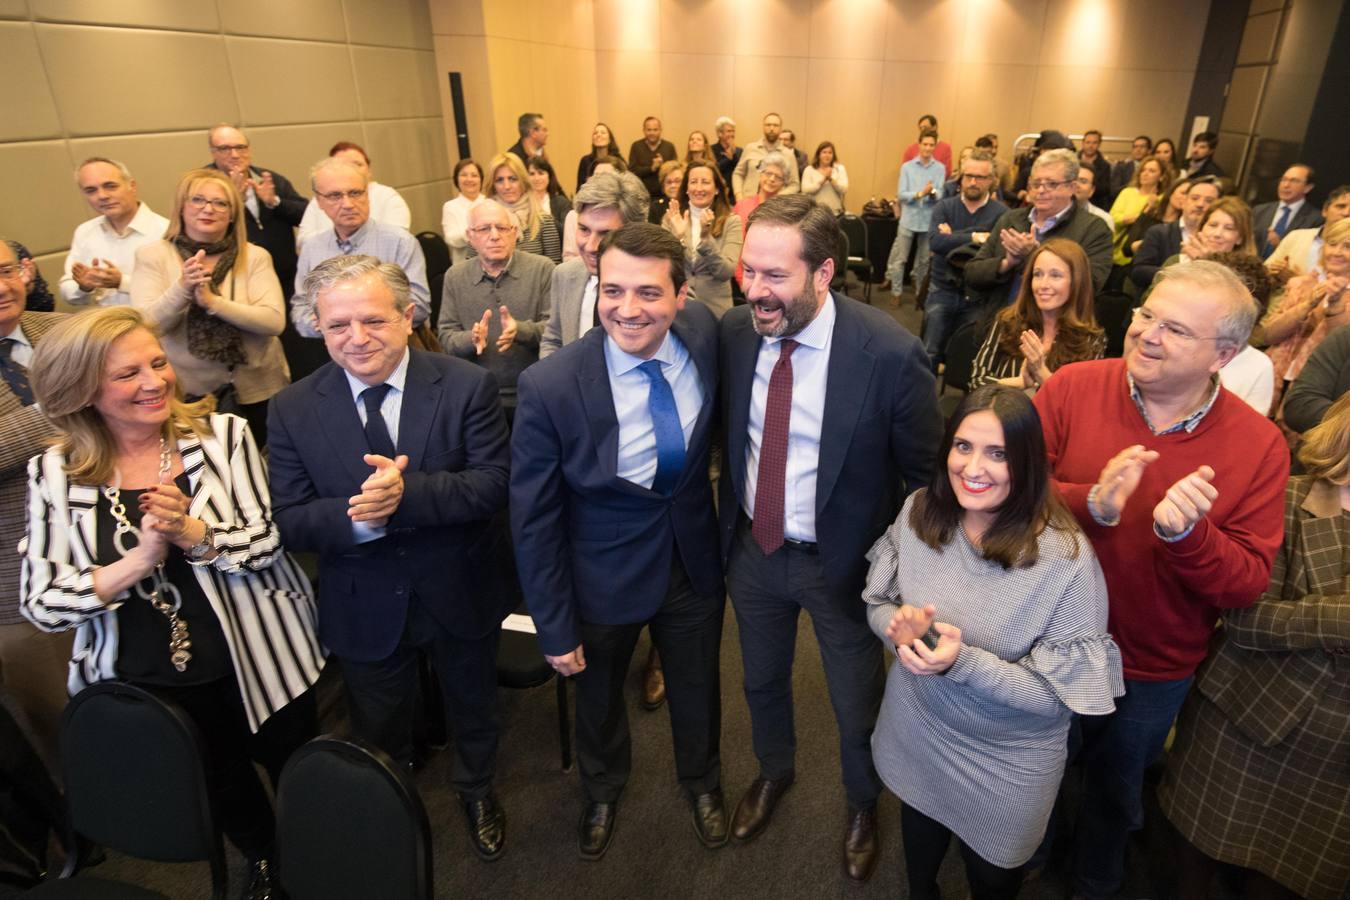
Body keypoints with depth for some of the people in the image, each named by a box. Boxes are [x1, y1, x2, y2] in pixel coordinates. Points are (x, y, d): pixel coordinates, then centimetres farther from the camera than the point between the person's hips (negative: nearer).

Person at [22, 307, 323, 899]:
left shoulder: (223, 433, -11)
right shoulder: (55, 475, -8)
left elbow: (268, 541, -13)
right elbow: (39, 603, -12)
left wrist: (192, 532, -29)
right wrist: (141, 559, -25)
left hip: (258, 661, -1)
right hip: (148, 684, 2)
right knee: (220, 783, 25)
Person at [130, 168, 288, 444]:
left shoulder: (254, 256, -4)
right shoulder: (153, 255, -3)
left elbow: (274, 321, -16)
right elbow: (146, 325, -14)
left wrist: (212, 301, -26)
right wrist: (182, 288, -29)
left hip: (256, 388, 0)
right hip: (187, 392, 0)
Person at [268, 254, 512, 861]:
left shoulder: (467, 386, -16)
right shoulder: (293, 410, -10)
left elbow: (494, 486, -21)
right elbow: (289, 520, -12)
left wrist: (408, 493, -37)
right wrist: (357, 516, -33)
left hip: (458, 598, 0)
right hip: (364, 607, 1)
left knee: (472, 711, 26)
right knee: (379, 734, 26)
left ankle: (476, 790, 57)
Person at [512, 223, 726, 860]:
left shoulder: (704, 333, -16)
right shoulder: (549, 387, -27)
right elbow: (534, 521, -16)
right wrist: (555, 630, -11)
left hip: (694, 556, 3)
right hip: (605, 575, -2)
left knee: (697, 687, 25)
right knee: (599, 695, 24)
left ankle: (701, 781, 58)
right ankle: (603, 790, 58)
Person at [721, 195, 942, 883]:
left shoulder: (891, 353, -25)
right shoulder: (735, 330, -11)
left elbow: (926, 476, -12)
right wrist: (728, 520, 6)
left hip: (843, 560, -3)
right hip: (752, 548, 4)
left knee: (857, 704, 20)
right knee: (762, 681, 27)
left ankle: (862, 803, 53)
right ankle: (774, 771, 59)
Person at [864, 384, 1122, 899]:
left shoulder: (1066, 558, -28)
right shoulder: (919, 511, -15)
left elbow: (1060, 693, -21)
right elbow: (877, 601, -3)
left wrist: (963, 663, -35)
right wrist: (897, 625, -26)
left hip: (1007, 763, -3)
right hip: (915, 731, 4)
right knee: (918, 853, 31)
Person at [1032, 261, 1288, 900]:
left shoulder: (1259, 446, -15)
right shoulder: (1072, 389, -18)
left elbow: (1247, 584, -14)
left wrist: (1187, 534, -34)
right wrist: (1090, 504, -35)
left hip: (1154, 668, 1)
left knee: (1115, 788, 28)